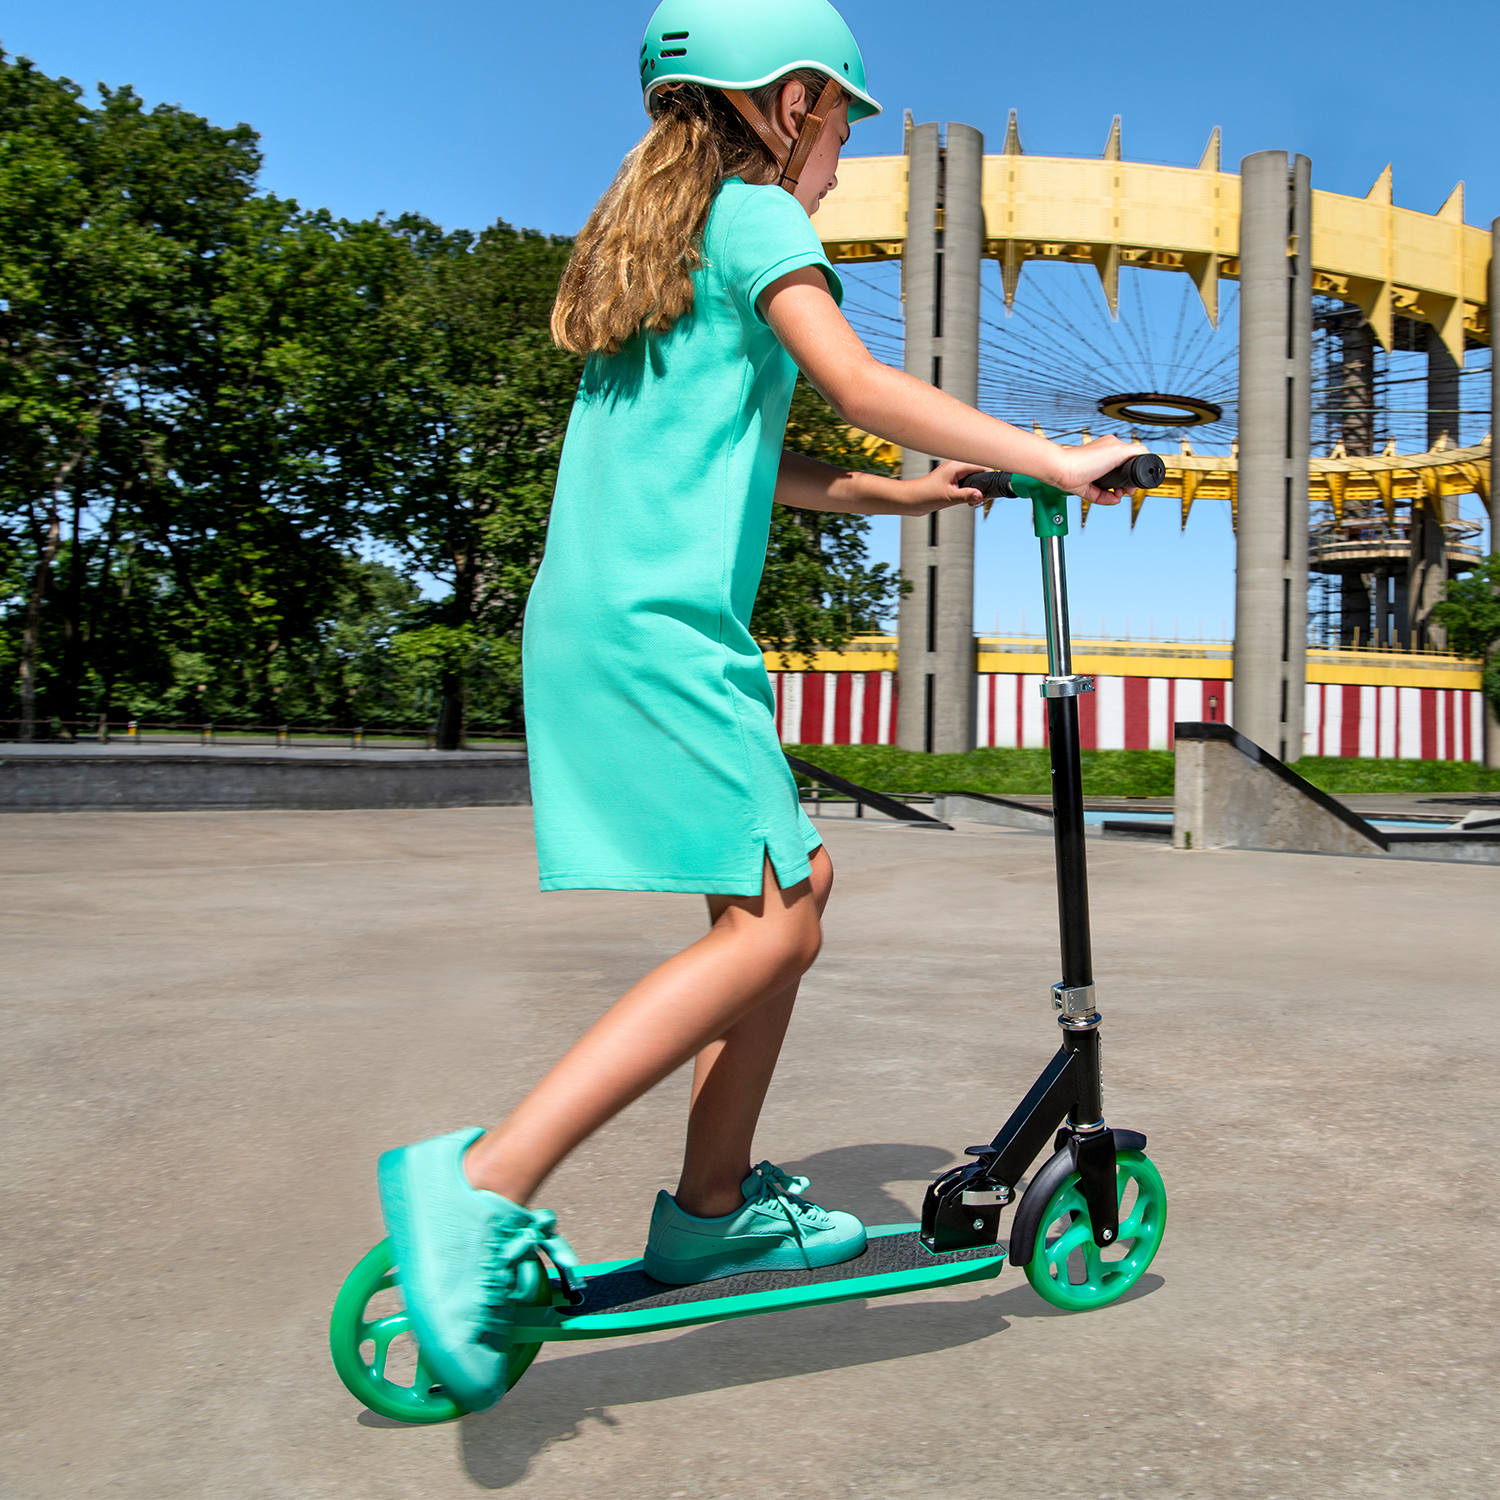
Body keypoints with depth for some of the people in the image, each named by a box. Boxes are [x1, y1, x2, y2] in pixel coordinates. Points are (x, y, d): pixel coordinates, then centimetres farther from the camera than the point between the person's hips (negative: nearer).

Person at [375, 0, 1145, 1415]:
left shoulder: (647, 235, 26)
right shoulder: (755, 215, -1)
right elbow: (859, 383, -15)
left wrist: (887, 494, 23)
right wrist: (1054, 457, -8)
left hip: (586, 621, 10)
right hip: (659, 631, -10)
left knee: (797, 879, 13)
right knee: (769, 926, -11)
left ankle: (713, 1203, 19)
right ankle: (484, 1183, -14)